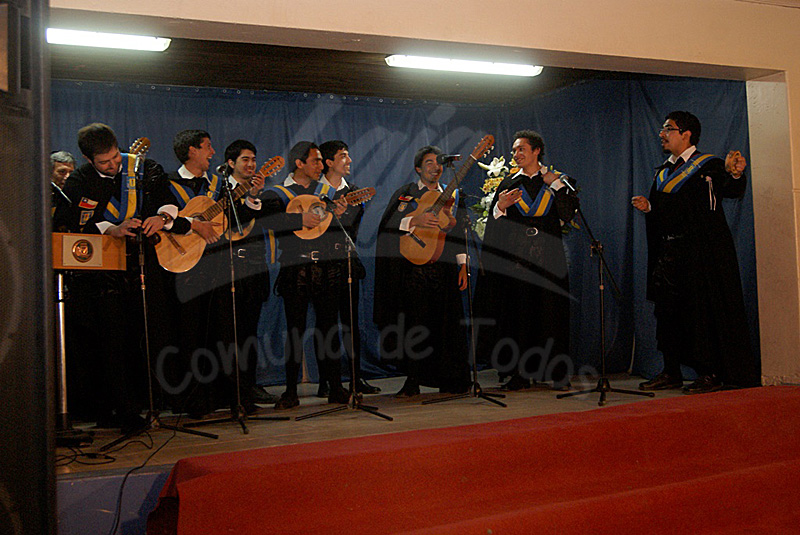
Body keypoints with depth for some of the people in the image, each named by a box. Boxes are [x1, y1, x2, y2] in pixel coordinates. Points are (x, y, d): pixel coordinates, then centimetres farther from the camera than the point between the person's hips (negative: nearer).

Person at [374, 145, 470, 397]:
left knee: (446, 323, -1)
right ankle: (413, 382, 3)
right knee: (414, 323, -5)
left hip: (444, 266, 2)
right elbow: (386, 225, -3)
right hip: (413, 268, -2)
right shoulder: (404, 194, 9)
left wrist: (463, 265, 6)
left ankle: (449, 381, 8)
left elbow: (461, 233, 15)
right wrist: (415, 220, -16)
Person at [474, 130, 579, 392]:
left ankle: (558, 373, 7)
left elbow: (568, 215, -3)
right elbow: (494, 223, 7)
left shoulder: (556, 181, 10)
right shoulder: (509, 183, 11)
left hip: (548, 257, 0)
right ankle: (521, 373, 6)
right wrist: (500, 207, -12)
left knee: (550, 310, -1)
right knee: (518, 312, -2)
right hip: (516, 257, 1)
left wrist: (556, 184, -7)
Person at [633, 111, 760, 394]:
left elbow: (732, 190, -20)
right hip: (669, 251, 7)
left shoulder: (709, 165, -3)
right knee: (668, 309, 6)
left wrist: (734, 173, -42)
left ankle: (712, 373, 3)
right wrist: (648, 207, 0)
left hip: (702, 251, -7)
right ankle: (671, 372, 14)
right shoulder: (663, 173, 18)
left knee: (704, 309, -6)